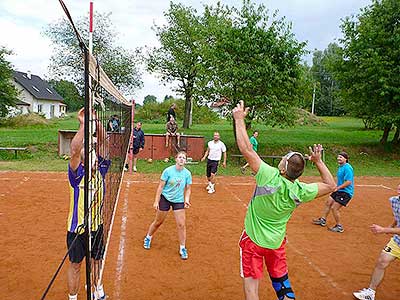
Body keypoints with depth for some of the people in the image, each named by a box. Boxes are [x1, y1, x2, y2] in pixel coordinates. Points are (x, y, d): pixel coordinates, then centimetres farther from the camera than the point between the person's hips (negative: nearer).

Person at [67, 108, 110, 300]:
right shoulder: (77, 174, -17)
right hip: (77, 227, -5)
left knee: (97, 259, 23)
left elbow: (102, 145, -10)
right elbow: (74, 151, -34)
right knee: (75, 265, 11)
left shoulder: (100, 170, -4)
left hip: (97, 225, 5)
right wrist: (83, 124, -38)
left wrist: (97, 123, -21)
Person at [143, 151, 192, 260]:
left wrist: (186, 200, -14)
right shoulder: (168, 171, -14)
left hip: (179, 201, 2)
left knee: (181, 224, -4)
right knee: (158, 222, 12)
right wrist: (156, 201, -10)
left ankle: (182, 248, 13)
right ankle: (148, 238, 40)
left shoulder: (187, 173, -7)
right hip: (165, 198, -1)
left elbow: (188, 189, 2)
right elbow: (161, 187, -9)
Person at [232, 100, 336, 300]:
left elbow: (246, 149, -27)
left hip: (253, 240, -4)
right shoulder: (300, 192, -15)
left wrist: (239, 119, -18)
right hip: (277, 243, 4)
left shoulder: (270, 177, -29)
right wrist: (318, 161, 5)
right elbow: (330, 185, 2)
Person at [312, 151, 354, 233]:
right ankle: (323, 220, 29)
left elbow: (349, 182, -26)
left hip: (346, 192, -10)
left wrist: (337, 188, -20)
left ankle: (339, 227, 7)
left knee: (334, 208, -10)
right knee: (328, 203, 15)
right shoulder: (341, 167, 11)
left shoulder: (347, 168, -19)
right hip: (339, 190, 10)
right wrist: (336, 187, 11)